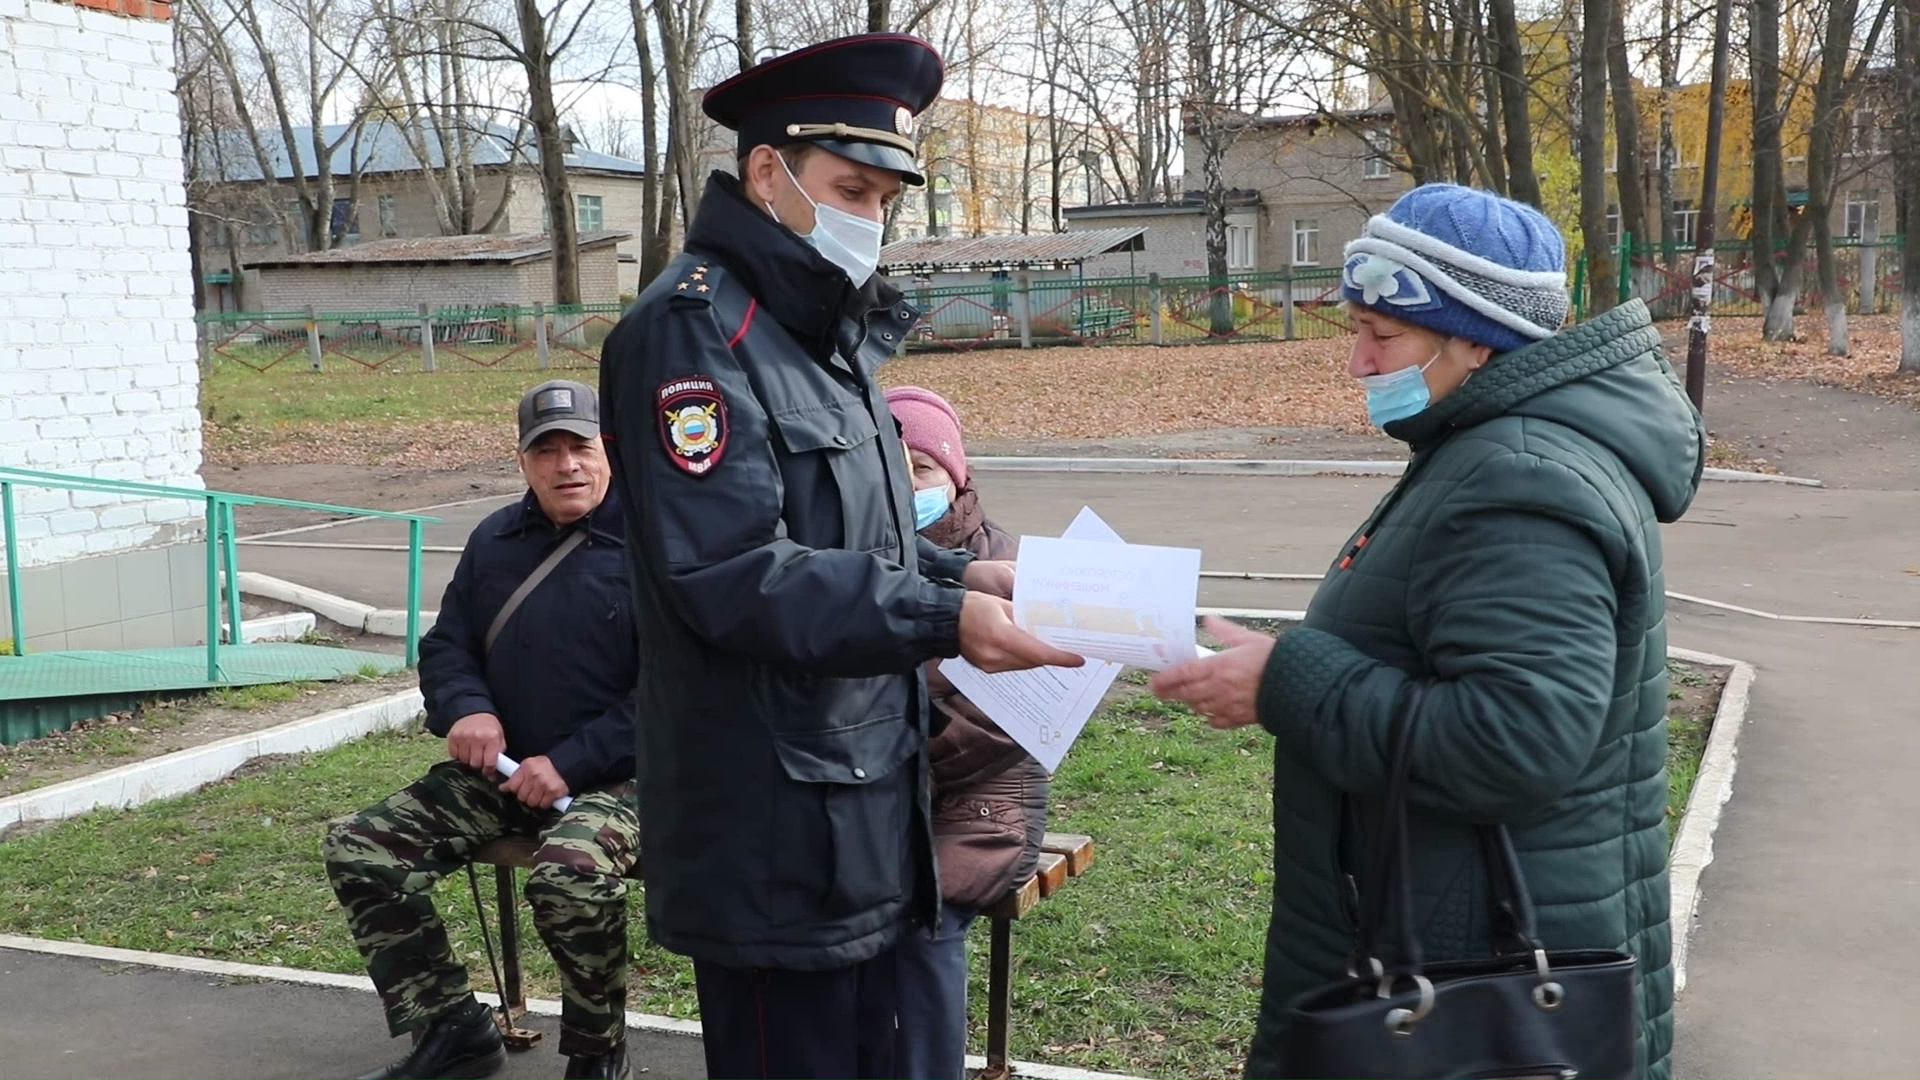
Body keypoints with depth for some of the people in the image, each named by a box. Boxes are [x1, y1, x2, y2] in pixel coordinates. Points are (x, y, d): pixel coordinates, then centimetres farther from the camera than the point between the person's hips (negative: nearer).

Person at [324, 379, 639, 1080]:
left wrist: (571, 764, -21)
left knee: (571, 875, -37)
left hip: (616, 779, -7)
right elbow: (446, 646, 18)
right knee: (358, 849, -6)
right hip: (501, 772, 7)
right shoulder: (497, 539, 13)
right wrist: (465, 708, -6)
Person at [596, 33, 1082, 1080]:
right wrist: (943, 620, -30)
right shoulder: (694, 329, -15)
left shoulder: (824, 332, 15)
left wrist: (960, 572, 3)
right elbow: (734, 577, -24)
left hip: (861, 798, 10)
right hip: (771, 830, -9)